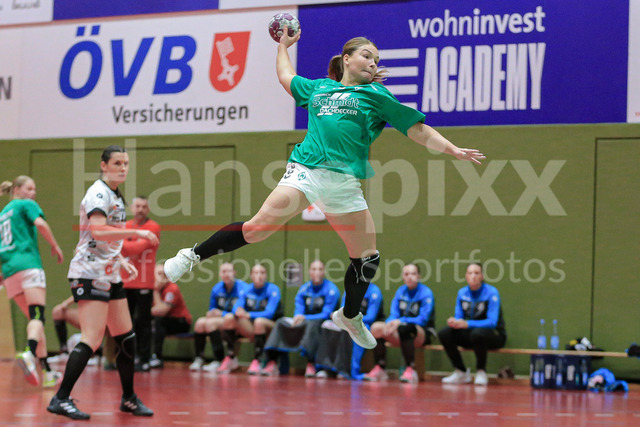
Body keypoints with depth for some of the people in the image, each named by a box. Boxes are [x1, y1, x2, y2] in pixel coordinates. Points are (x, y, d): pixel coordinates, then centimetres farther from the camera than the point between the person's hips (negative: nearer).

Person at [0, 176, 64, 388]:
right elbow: (40, 223, -11)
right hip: (27, 264, -7)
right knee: (37, 316, -19)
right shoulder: (26, 205, 8)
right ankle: (29, 353, -48)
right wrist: (55, 246, -2)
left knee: (35, 318, 9)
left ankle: (47, 372, 3)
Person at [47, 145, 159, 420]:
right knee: (92, 338, -16)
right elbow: (98, 230, -29)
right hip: (90, 274, -10)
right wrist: (137, 233, -29)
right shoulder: (98, 193, -12)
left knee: (126, 337, 10)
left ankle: (129, 398, 20)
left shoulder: (115, 196, 17)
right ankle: (61, 399, -14)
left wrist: (122, 260, 15)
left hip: (109, 274, 10)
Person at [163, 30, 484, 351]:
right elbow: (286, 77, 39)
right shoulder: (317, 87, 19)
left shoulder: (376, 95, 15)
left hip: (345, 184, 2)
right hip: (306, 170, -2)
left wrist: (453, 150, 7)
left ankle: (349, 316, 33)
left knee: (367, 259, 5)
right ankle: (194, 255, -4)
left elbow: (417, 129, 13)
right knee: (260, 226, -21)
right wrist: (283, 45, 49)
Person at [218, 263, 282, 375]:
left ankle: (256, 361, -33)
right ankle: (230, 358, -11)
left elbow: (269, 313, -20)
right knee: (228, 318, -15)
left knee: (259, 321, -37)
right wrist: (238, 311, -28)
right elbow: (236, 308, -2)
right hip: (250, 330, 5)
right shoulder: (247, 290, 6)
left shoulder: (273, 289, -8)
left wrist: (248, 315, -33)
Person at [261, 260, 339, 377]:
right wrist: (297, 317, -19)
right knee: (280, 322, -14)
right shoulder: (304, 289, 9)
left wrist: (304, 318, -20)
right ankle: (271, 364, -25)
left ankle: (310, 366, -43)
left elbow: (326, 315, -13)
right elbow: (298, 311, 6)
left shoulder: (331, 289, -7)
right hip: (305, 324, 6)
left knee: (311, 324, -38)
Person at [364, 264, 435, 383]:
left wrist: (401, 322, -28)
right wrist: (390, 324, -20)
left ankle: (410, 370, -35)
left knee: (404, 328, -38)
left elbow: (423, 319, -16)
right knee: (376, 327, -16)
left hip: (423, 333, -6)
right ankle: (379, 369, -14)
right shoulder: (400, 291, 9)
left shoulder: (426, 293, -8)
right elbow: (393, 315, 5)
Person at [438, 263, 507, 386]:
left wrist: (467, 324, -34)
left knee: (477, 333, -39)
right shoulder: (462, 293, 3)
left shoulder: (491, 293, -15)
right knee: (444, 333, -14)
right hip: (470, 333, 6)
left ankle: (481, 372, -17)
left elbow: (492, 322, -23)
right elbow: (459, 317, 5)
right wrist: (454, 322, -22)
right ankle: (461, 372, -2)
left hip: (494, 336, -6)